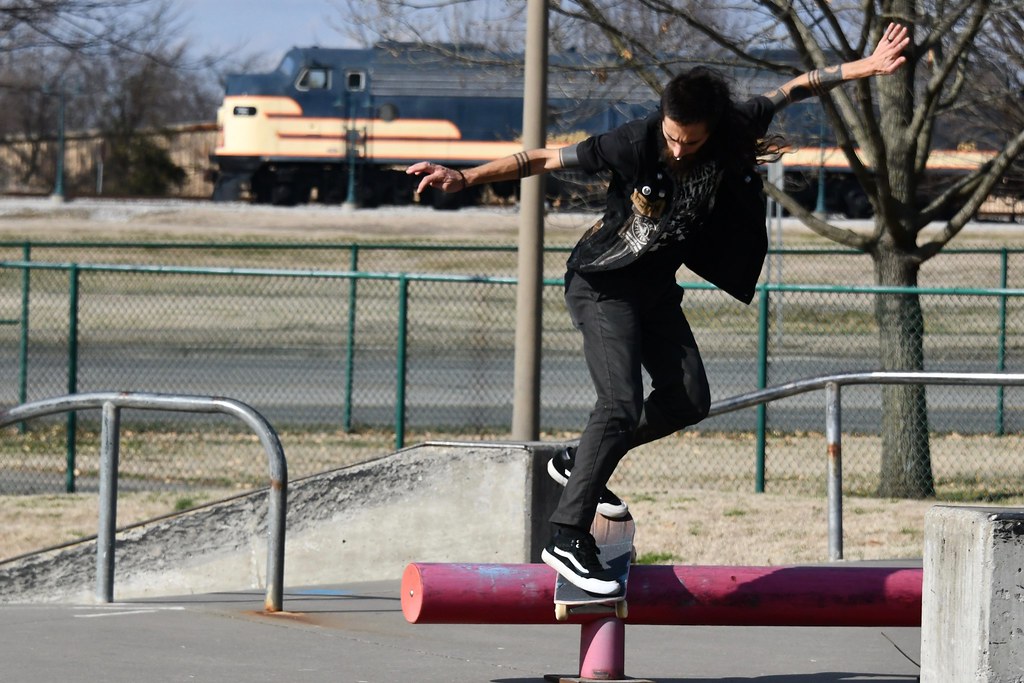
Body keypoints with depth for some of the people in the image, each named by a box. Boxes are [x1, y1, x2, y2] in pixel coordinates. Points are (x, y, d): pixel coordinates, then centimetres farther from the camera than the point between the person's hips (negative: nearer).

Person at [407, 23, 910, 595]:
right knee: (622, 404, -21)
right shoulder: (635, 144, -26)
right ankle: (568, 538, -20)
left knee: (689, 400, 0)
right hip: (603, 284, -6)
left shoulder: (732, 135, -14)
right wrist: (466, 178, -29)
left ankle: (581, 463, 18)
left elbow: (797, 88, -5)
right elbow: (545, 159, -23)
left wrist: (867, 67, -7)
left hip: (657, 287, 6)